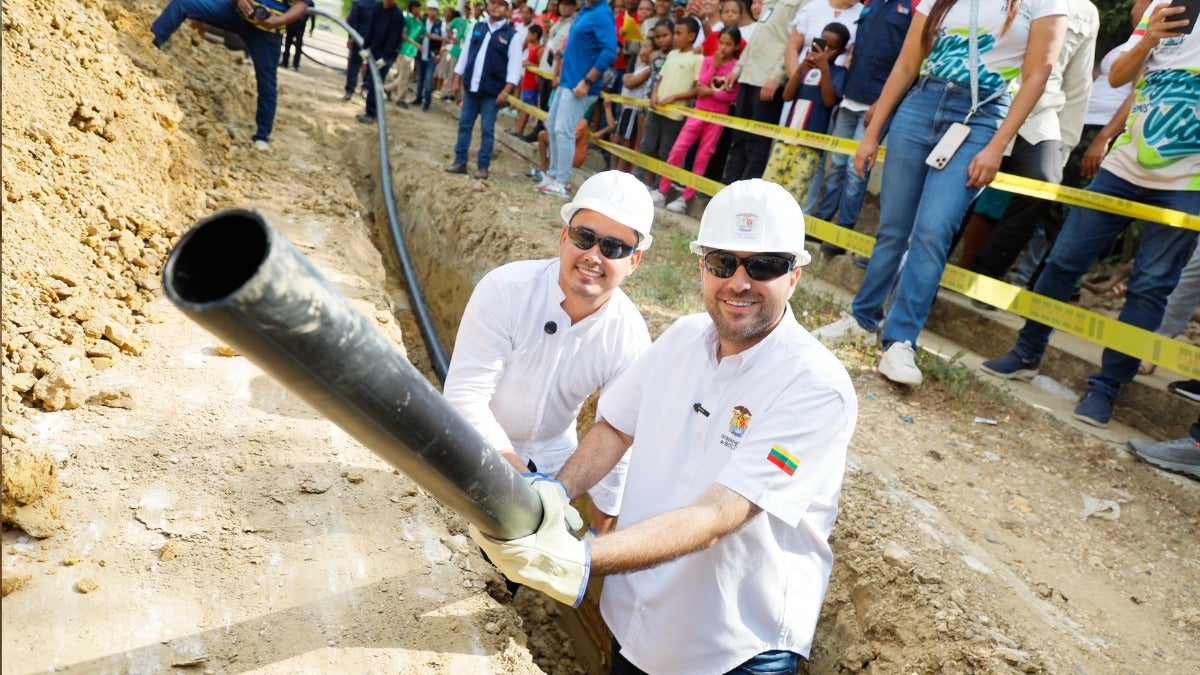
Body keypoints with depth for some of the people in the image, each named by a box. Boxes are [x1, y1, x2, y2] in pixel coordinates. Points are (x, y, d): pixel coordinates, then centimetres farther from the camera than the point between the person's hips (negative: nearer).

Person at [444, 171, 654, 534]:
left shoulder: (631, 338, -22)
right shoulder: (506, 288, -29)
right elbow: (465, 395, -30)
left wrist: (598, 532, -6)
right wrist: (521, 477, -39)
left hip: (552, 453, 2)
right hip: (480, 446, -1)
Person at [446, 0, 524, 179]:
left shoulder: (512, 35, -4)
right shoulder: (477, 28, 9)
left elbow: (514, 67, -8)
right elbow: (465, 55, 13)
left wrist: (505, 92, -15)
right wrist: (457, 80, 9)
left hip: (492, 92, -4)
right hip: (470, 87, 4)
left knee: (487, 130, 1)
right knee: (464, 125, 8)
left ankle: (482, 166, 11)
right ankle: (460, 162, 17)